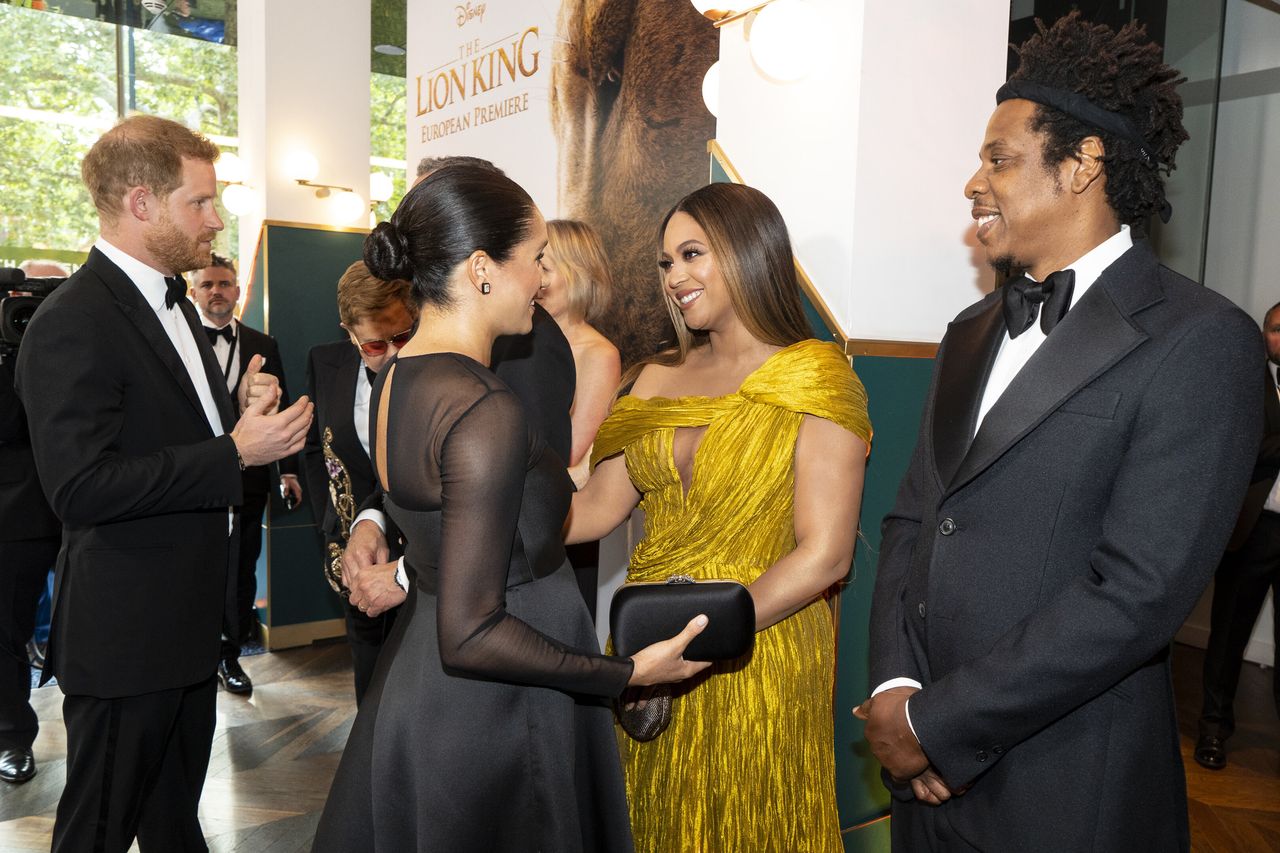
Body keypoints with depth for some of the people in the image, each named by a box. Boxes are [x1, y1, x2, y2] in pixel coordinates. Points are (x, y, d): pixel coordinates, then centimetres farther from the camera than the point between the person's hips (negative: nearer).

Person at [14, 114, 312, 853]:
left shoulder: (177, 306, 11)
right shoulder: (74, 323, -20)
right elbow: (82, 488, -27)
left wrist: (246, 411, 0)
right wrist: (234, 452, -26)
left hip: (187, 619, 9)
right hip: (125, 633, -9)